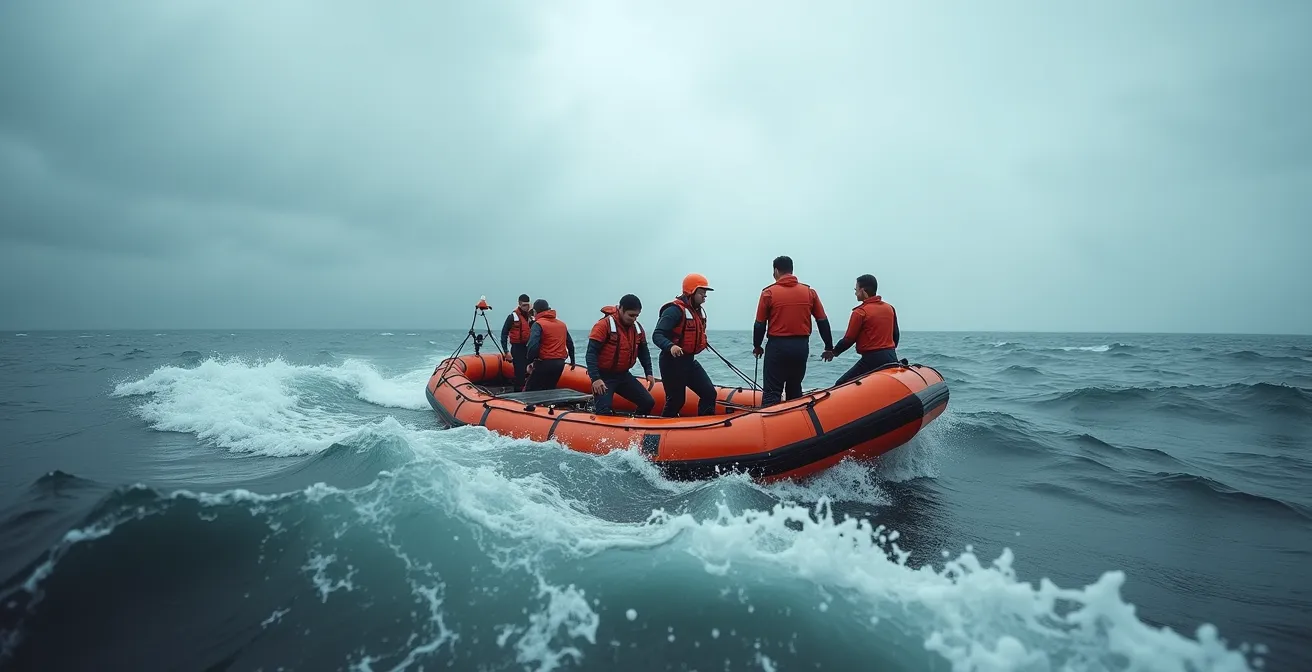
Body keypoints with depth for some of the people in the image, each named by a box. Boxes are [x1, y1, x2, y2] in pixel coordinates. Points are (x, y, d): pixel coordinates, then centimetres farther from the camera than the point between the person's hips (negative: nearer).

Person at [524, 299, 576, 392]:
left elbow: (533, 346, -22)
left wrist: (530, 362, -9)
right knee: (550, 389, 19)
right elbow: (570, 343, 21)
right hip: (560, 364, 7)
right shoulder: (562, 324, 14)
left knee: (529, 391, -1)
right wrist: (572, 360, 33)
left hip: (544, 364, -7)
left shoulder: (538, 324, -8)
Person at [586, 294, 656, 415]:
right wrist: (595, 378, -28)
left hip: (623, 375, 7)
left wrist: (648, 373, 9)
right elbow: (591, 353, -20)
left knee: (648, 402, 5)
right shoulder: (604, 325, -16)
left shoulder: (637, 328, 5)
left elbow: (643, 352, 18)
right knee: (604, 412, -20)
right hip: (604, 376, -7)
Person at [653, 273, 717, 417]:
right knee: (676, 401, -1)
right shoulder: (674, 310, -17)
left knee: (709, 393, 2)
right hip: (672, 362, -8)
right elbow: (657, 335, -25)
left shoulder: (700, 311, 11)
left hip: (689, 360, 8)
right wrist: (670, 347, -41)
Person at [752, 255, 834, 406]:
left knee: (772, 391, -2)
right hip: (801, 347, 4)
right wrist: (829, 347, 16)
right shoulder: (810, 292, 5)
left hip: (777, 346, -4)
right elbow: (823, 321, 7)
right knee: (795, 390, 19)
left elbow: (760, 324, -2)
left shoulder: (769, 293, -4)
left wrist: (757, 346, 12)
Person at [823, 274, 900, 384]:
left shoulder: (860, 312, -10)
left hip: (872, 359, -7)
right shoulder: (890, 308, 10)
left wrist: (834, 352, 8)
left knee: (841, 385, -2)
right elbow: (896, 335, 17)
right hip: (892, 358, 7)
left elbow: (849, 339, -7)